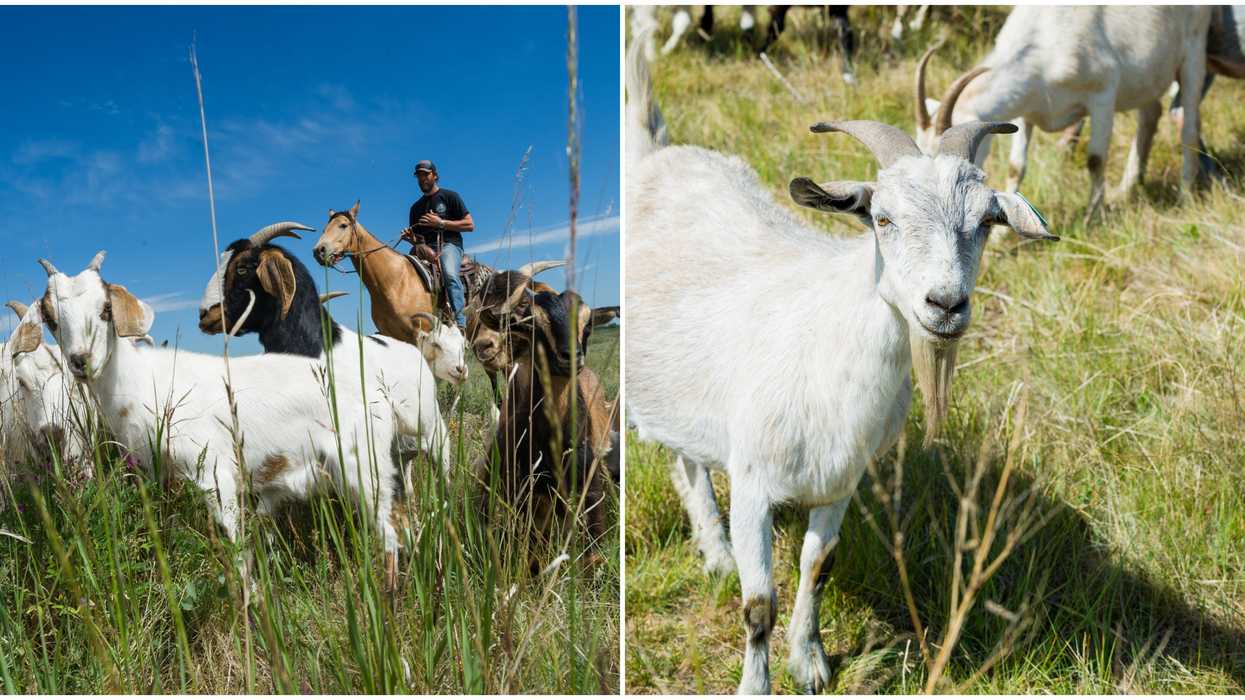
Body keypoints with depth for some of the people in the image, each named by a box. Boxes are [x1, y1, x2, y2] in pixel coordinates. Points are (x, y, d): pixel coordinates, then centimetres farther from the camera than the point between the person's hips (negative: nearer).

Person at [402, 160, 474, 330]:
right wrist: (410, 237, 0)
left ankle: (461, 323, -44)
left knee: (450, 274, -35)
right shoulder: (416, 207, 25)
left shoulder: (449, 196, 10)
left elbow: (470, 225, 1)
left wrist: (441, 223, -7)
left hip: (449, 244, -6)